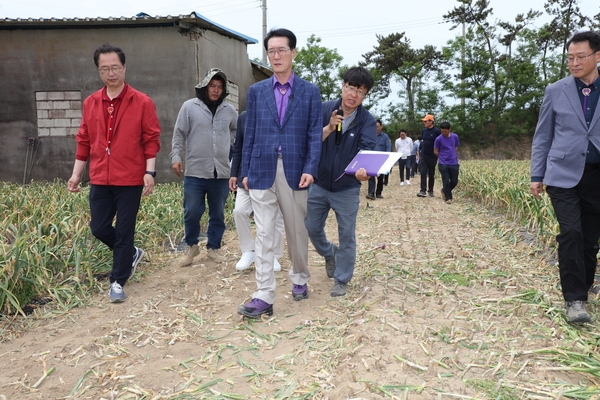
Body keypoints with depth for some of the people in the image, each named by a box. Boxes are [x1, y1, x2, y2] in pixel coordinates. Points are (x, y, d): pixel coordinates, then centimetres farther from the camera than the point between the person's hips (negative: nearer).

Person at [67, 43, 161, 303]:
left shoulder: (142, 102, -5)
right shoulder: (90, 103, 8)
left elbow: (151, 140, -5)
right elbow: (84, 140, 12)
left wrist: (149, 172, -14)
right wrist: (76, 174, 10)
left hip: (130, 180, -4)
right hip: (99, 180, 5)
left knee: (124, 231, 2)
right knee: (99, 228, 8)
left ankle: (118, 281, 17)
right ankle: (131, 254, 35)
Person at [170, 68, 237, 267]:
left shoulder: (229, 111, 8)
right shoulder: (189, 106, 1)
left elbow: (239, 132, 23)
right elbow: (179, 135, 0)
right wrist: (176, 157, -9)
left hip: (221, 173, 2)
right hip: (195, 172, -2)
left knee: (218, 214, 10)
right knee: (192, 213, 3)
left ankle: (213, 248, 25)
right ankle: (191, 246, 24)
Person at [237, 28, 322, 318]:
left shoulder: (309, 91, 4)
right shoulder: (256, 91, 9)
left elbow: (315, 134, -1)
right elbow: (250, 134, 9)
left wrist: (310, 169, -12)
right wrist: (246, 171, 5)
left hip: (294, 171, -1)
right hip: (262, 170, 1)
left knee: (297, 231, 12)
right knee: (264, 234, -2)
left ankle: (299, 279, 33)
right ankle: (264, 296, 0)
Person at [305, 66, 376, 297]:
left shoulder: (367, 121, -12)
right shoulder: (324, 110, -7)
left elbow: (366, 150, -26)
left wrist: (362, 169, -48)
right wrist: (329, 128, -33)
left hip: (347, 188, -2)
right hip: (319, 184, 2)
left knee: (347, 236, 4)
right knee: (312, 228, 13)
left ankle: (341, 280, 22)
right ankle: (329, 253, 43)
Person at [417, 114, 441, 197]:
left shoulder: (436, 131, -8)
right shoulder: (424, 130, 7)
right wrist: (419, 152, 14)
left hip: (432, 156, -3)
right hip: (423, 155, 3)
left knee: (431, 174, 8)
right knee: (423, 173, -7)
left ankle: (430, 191, 18)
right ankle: (423, 191, -10)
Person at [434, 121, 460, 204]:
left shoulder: (455, 136, 0)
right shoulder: (438, 139, -8)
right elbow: (435, 151, 1)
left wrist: (451, 155, 8)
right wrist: (443, 157, 5)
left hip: (454, 163, 3)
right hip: (443, 164, -3)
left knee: (454, 181, 7)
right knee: (446, 182, -2)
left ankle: (444, 191, 32)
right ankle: (448, 198, 12)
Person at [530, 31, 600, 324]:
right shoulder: (555, 91, 4)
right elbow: (542, 136, 7)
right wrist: (536, 175, 3)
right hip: (564, 175, -1)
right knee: (571, 234, -13)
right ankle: (575, 300, -6)